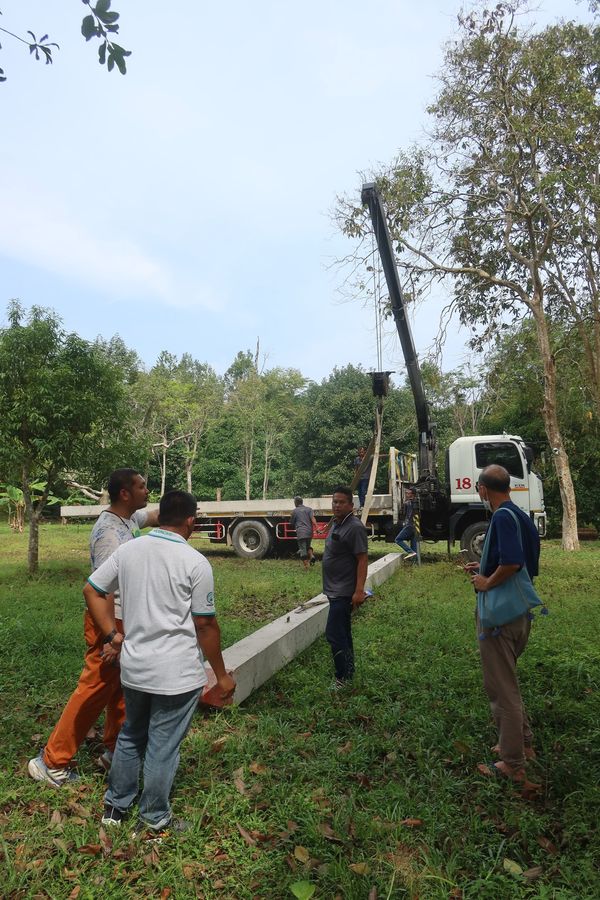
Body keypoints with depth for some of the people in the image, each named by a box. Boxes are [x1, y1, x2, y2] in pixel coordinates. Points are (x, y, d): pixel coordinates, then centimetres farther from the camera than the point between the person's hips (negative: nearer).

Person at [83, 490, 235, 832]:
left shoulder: (128, 550, -2)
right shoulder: (195, 562, -17)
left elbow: (92, 590, 5)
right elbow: (205, 625, -13)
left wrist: (114, 635, 9)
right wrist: (222, 674, -1)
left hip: (133, 666, 6)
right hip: (177, 674, -5)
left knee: (130, 737, 26)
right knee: (163, 748, 12)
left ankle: (115, 806, 42)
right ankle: (155, 819, 30)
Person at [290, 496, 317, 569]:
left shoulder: (295, 511, 7)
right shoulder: (309, 509, 11)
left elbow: (292, 524, 15)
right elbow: (313, 519, -5)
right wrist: (316, 528, -13)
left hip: (300, 532, -3)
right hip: (309, 532, 4)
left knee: (302, 549, 0)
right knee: (308, 546, 25)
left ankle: (306, 565, -5)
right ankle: (312, 556, -1)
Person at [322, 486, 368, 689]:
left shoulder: (354, 527, -17)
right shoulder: (336, 524, 10)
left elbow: (362, 560, -20)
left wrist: (359, 590, -25)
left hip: (344, 592, -9)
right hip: (335, 590, 10)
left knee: (334, 634, -8)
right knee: (342, 634, 17)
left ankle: (344, 678, 4)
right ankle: (347, 674, 29)